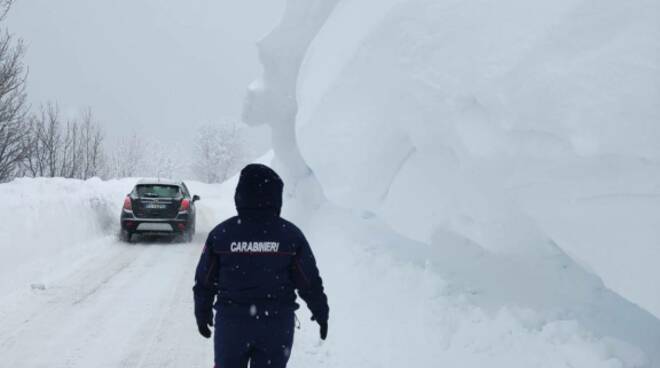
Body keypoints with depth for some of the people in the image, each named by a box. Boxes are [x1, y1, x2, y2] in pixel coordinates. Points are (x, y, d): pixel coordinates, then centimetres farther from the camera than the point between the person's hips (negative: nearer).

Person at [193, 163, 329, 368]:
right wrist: (321, 312, 14)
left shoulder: (220, 234, -4)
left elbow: (205, 281, 3)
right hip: (278, 324, 0)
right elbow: (309, 282, -1)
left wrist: (202, 313, 18)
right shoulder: (291, 235, -6)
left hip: (231, 321, 1)